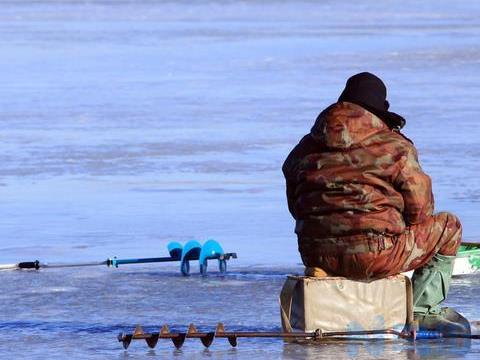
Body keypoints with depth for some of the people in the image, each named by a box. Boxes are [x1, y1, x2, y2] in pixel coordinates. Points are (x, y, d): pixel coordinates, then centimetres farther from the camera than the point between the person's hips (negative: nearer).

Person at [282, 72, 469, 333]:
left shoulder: (305, 149, 12)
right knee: (448, 227, 17)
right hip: (377, 257, -6)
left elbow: (296, 207, 21)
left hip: (317, 257, 6)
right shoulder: (395, 147, -3)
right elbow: (420, 208, 0)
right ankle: (424, 309, 12)